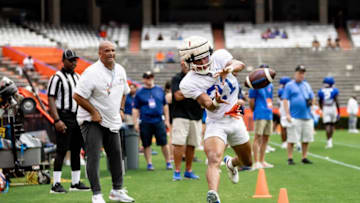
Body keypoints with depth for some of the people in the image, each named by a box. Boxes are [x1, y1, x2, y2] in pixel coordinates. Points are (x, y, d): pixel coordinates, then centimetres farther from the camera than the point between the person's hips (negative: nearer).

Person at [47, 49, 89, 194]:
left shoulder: (78, 77, 16)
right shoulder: (57, 78, -8)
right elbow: (51, 100, -13)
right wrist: (57, 120, -21)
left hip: (77, 118, 7)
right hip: (64, 117, -7)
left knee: (76, 150, 9)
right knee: (62, 151, -9)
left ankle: (75, 182, 16)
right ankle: (56, 184, -7)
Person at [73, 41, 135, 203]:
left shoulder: (120, 70, 5)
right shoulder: (92, 73, -20)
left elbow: (124, 92, 22)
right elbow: (78, 96, -20)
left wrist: (121, 109, 11)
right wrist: (94, 112, -19)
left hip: (112, 121, 7)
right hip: (92, 121, -7)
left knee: (116, 154, 12)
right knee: (94, 156, -10)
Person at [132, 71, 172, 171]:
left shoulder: (160, 90, 10)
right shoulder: (139, 92, 4)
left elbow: (165, 105, 17)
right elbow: (135, 109, 5)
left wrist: (167, 119, 13)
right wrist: (135, 123, -1)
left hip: (158, 121, 1)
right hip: (145, 122, -1)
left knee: (164, 143, -1)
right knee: (146, 144, 2)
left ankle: (168, 162, 9)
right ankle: (149, 163, 12)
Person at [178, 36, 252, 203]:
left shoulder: (219, 57, -9)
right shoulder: (189, 83, -20)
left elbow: (240, 64, -24)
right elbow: (209, 105, -25)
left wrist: (230, 68, -45)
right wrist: (216, 102, -48)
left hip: (236, 120, 5)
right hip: (216, 124, -5)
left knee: (247, 163, 21)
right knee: (214, 161, -30)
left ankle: (231, 163, 54)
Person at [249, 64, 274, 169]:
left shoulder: (270, 85, 15)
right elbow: (251, 101, -5)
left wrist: (270, 111, 15)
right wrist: (255, 111, 3)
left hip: (269, 115, 7)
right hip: (260, 116, -7)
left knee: (265, 138, 9)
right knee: (258, 137, -7)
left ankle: (262, 161, 16)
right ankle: (256, 162, -8)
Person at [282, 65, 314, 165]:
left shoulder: (307, 85, 17)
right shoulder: (289, 85, 0)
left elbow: (312, 97, 23)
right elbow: (285, 100, -5)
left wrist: (311, 101, -2)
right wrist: (287, 114, -14)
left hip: (307, 116, 6)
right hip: (294, 117, -5)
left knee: (306, 139, 6)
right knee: (292, 139, -5)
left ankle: (304, 158, 15)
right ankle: (290, 158, 1)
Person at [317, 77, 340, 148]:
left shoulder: (321, 91, 3)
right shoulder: (334, 90, -4)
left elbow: (320, 103, 12)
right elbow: (336, 102, -8)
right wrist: (338, 112, -4)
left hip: (325, 109, 0)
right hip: (333, 108, 0)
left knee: (327, 125, -4)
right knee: (332, 124, 17)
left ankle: (329, 141, -16)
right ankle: (330, 139, 19)